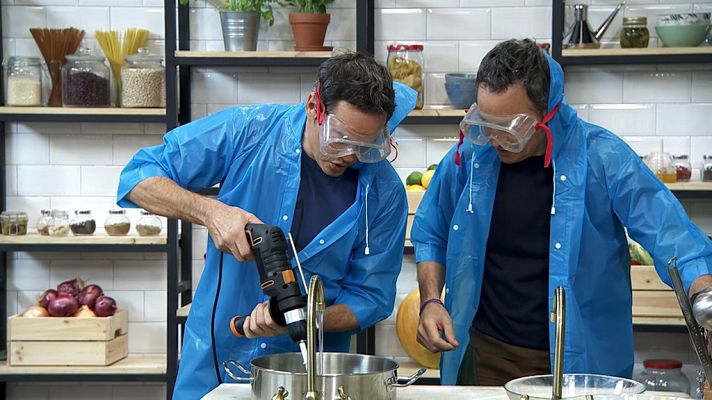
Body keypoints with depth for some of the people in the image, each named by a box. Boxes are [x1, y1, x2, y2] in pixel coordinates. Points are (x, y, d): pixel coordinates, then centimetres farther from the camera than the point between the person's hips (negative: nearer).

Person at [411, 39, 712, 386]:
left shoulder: (602, 158, -14)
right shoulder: (469, 156, -5)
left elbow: (678, 245, -16)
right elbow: (431, 236, 10)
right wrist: (430, 302, -5)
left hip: (581, 362, -2)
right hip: (486, 354, 2)